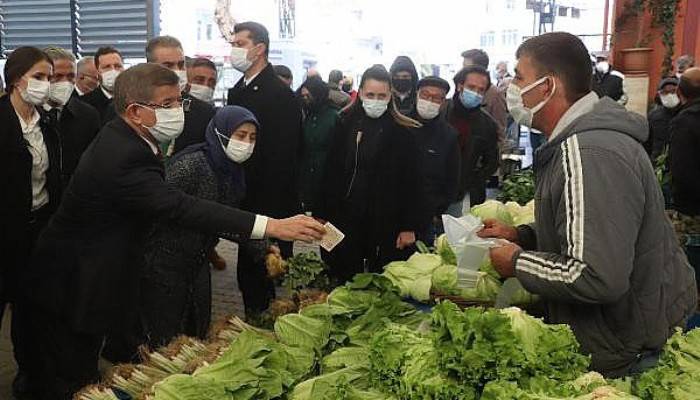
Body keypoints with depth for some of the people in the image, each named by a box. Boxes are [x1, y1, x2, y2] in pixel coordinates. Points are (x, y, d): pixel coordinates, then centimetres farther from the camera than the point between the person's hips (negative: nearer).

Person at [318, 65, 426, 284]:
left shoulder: (402, 132, -4)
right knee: (344, 283, 10)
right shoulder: (346, 124, 4)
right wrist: (323, 216, 3)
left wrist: (409, 227, -7)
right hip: (345, 218, 2)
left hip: (386, 224, -2)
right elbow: (331, 173, 5)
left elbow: (411, 182, -4)